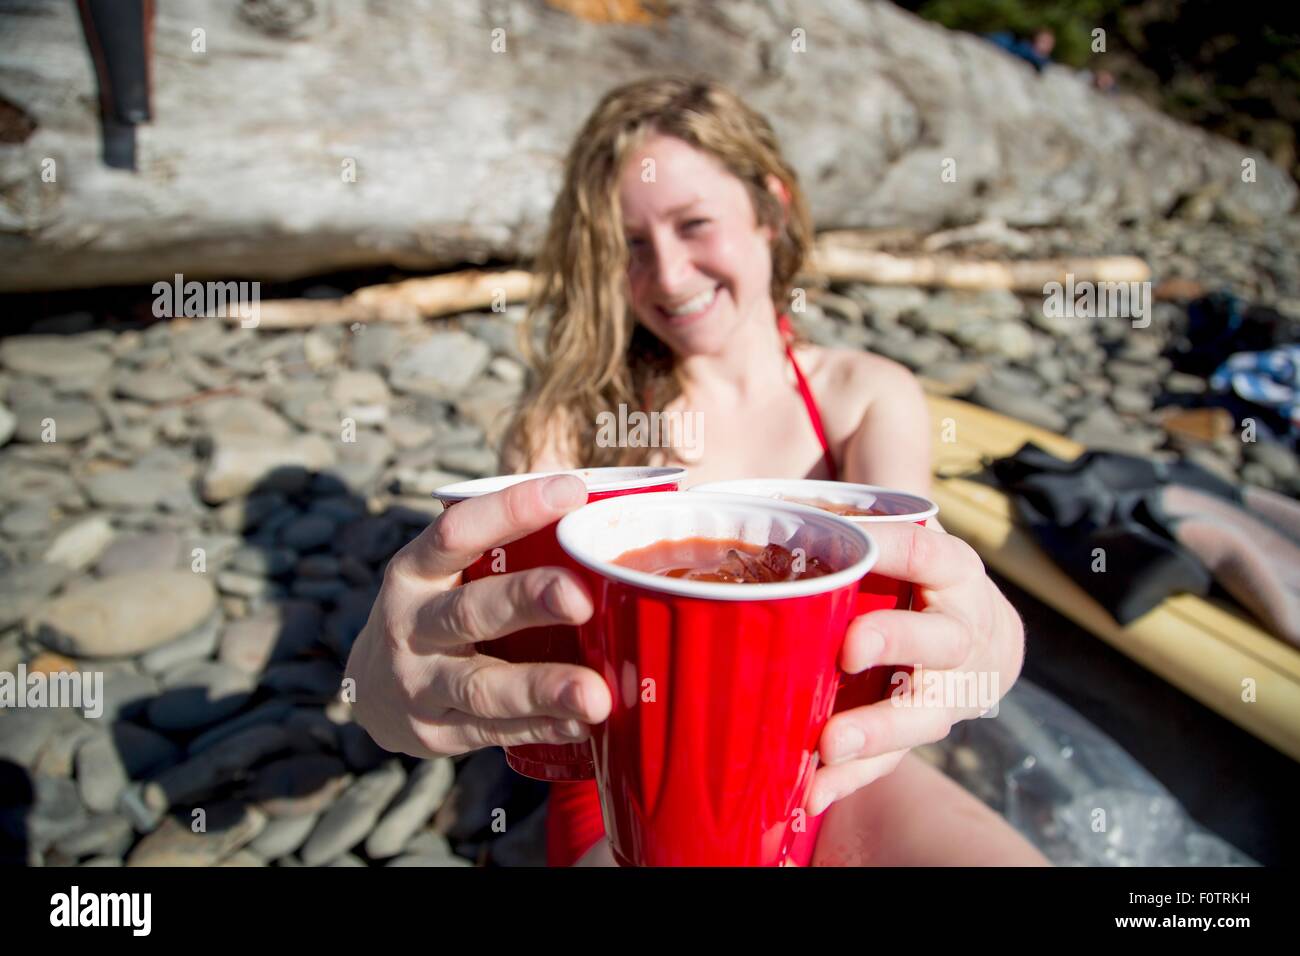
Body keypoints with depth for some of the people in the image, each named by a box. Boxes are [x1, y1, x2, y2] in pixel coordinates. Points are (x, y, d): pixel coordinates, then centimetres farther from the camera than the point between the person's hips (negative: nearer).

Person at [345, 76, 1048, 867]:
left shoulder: (865, 395, 0)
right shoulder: (572, 418, -5)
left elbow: (904, 563, -18)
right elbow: (516, 600, -20)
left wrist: (972, 646, -41)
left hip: (829, 775, 2)